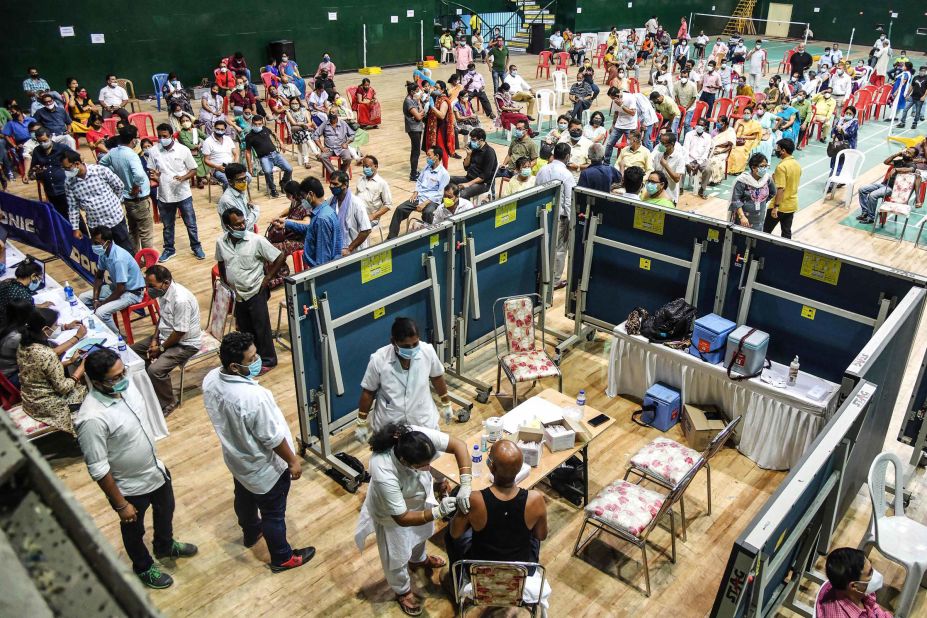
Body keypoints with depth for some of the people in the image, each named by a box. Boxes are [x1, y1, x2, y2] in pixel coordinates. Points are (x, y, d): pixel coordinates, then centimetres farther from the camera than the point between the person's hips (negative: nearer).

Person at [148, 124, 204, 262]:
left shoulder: (183, 150, -9)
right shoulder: (153, 151, -3)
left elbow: (194, 170, -3)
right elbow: (151, 170, 7)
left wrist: (183, 177, -21)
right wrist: (154, 176, -17)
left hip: (183, 194, -2)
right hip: (164, 196, 2)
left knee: (191, 224, 9)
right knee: (167, 226, 17)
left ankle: (196, 247, 28)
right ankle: (169, 249, 33)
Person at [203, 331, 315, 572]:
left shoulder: (210, 380, -17)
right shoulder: (253, 397, -41)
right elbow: (273, 437, -26)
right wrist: (293, 461, -12)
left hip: (236, 457, 8)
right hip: (263, 467, -8)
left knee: (244, 498, 33)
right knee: (273, 514, 17)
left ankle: (250, 533, 61)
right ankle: (282, 558, 40)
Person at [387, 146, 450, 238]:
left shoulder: (444, 174, -8)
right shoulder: (426, 167, 12)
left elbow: (440, 194, -13)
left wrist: (425, 203, -21)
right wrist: (415, 192, 2)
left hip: (432, 200, -6)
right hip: (419, 197, 6)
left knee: (427, 213, -39)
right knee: (400, 209, -14)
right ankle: (391, 237, -11)